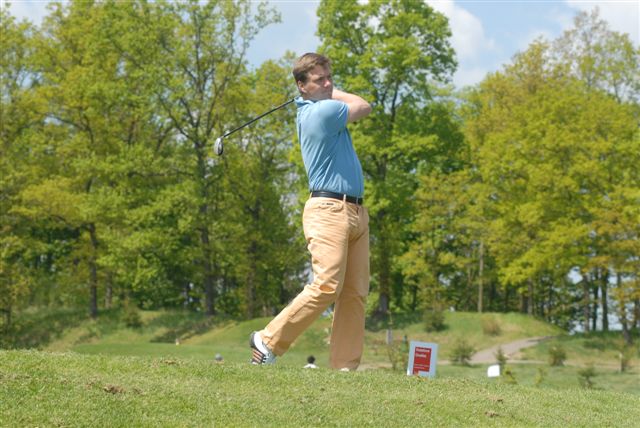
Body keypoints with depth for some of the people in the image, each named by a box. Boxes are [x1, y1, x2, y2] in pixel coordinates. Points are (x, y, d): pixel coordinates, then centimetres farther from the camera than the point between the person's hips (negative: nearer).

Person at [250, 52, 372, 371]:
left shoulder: (310, 109, 17)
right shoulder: (323, 111, -12)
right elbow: (364, 107, 6)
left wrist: (329, 91, 20)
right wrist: (333, 94, 18)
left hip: (356, 211, 10)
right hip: (328, 209, -10)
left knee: (355, 294, 2)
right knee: (327, 286, -16)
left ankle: (345, 365, 1)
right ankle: (268, 341, -4)